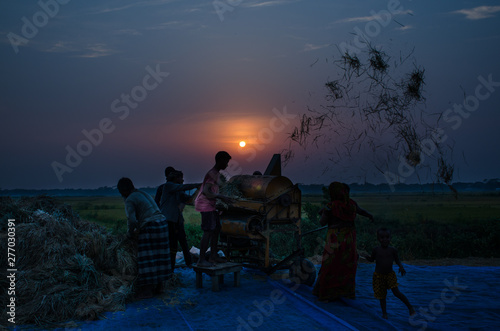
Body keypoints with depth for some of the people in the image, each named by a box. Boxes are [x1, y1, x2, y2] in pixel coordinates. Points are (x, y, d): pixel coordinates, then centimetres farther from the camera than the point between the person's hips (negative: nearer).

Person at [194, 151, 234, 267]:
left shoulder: (216, 173, 16)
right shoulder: (212, 174, -17)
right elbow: (206, 191, -26)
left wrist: (223, 199, 18)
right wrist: (221, 197, -22)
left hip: (210, 205, 10)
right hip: (205, 205, -10)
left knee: (217, 229, 12)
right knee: (208, 232, -12)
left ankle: (213, 255, 20)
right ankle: (201, 260, -9)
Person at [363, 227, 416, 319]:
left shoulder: (393, 250, -8)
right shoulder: (376, 250, -8)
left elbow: (397, 260, 5)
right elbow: (372, 259, 6)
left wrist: (401, 267, -13)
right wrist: (367, 257, -16)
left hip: (390, 274, -1)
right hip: (379, 276, 1)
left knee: (396, 292, -11)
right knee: (382, 295, 7)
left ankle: (410, 307, 7)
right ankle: (384, 312, 23)